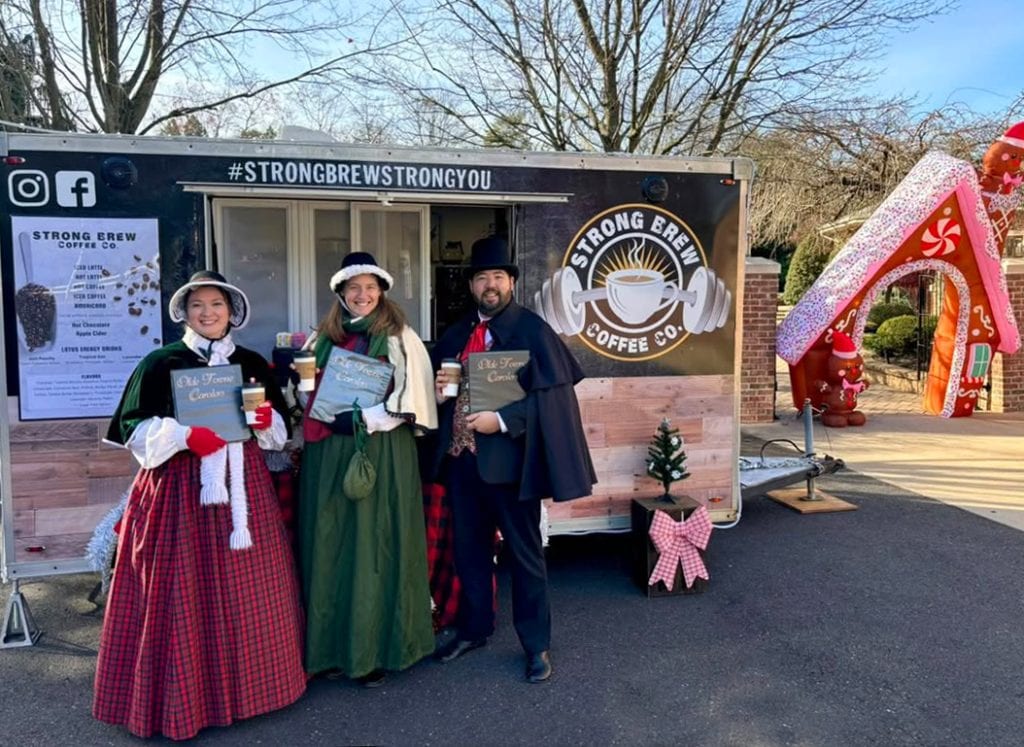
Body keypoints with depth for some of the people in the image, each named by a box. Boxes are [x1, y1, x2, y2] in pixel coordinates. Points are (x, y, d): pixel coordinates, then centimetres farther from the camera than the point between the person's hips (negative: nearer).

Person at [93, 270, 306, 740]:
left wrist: (266, 421, -8)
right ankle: (182, 698, 14)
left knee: (246, 590, 8)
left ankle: (247, 680, 25)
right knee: (182, 594, -1)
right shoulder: (160, 364, -1)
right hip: (179, 491, -3)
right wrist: (185, 436, -21)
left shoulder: (252, 364, 10)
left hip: (241, 488, 4)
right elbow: (135, 431, -6)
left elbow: (279, 433, 14)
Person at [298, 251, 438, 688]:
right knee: (330, 545, 7)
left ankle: (375, 650, 11)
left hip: (382, 452, -4)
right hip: (328, 452, 4)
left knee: (374, 545, 0)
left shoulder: (398, 337, 1)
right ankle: (332, 646, 19)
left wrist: (370, 417, -16)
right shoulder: (324, 338, 14)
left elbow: (411, 395, -8)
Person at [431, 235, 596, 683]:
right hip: (461, 457, 6)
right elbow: (437, 384, 20)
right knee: (469, 550, 17)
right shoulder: (456, 335, 11)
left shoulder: (533, 331, -7)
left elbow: (552, 395, -13)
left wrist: (502, 420, -22)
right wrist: (438, 390, -4)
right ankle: (473, 629, 36)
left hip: (508, 458, -6)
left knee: (524, 553, 6)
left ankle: (536, 644, 23)